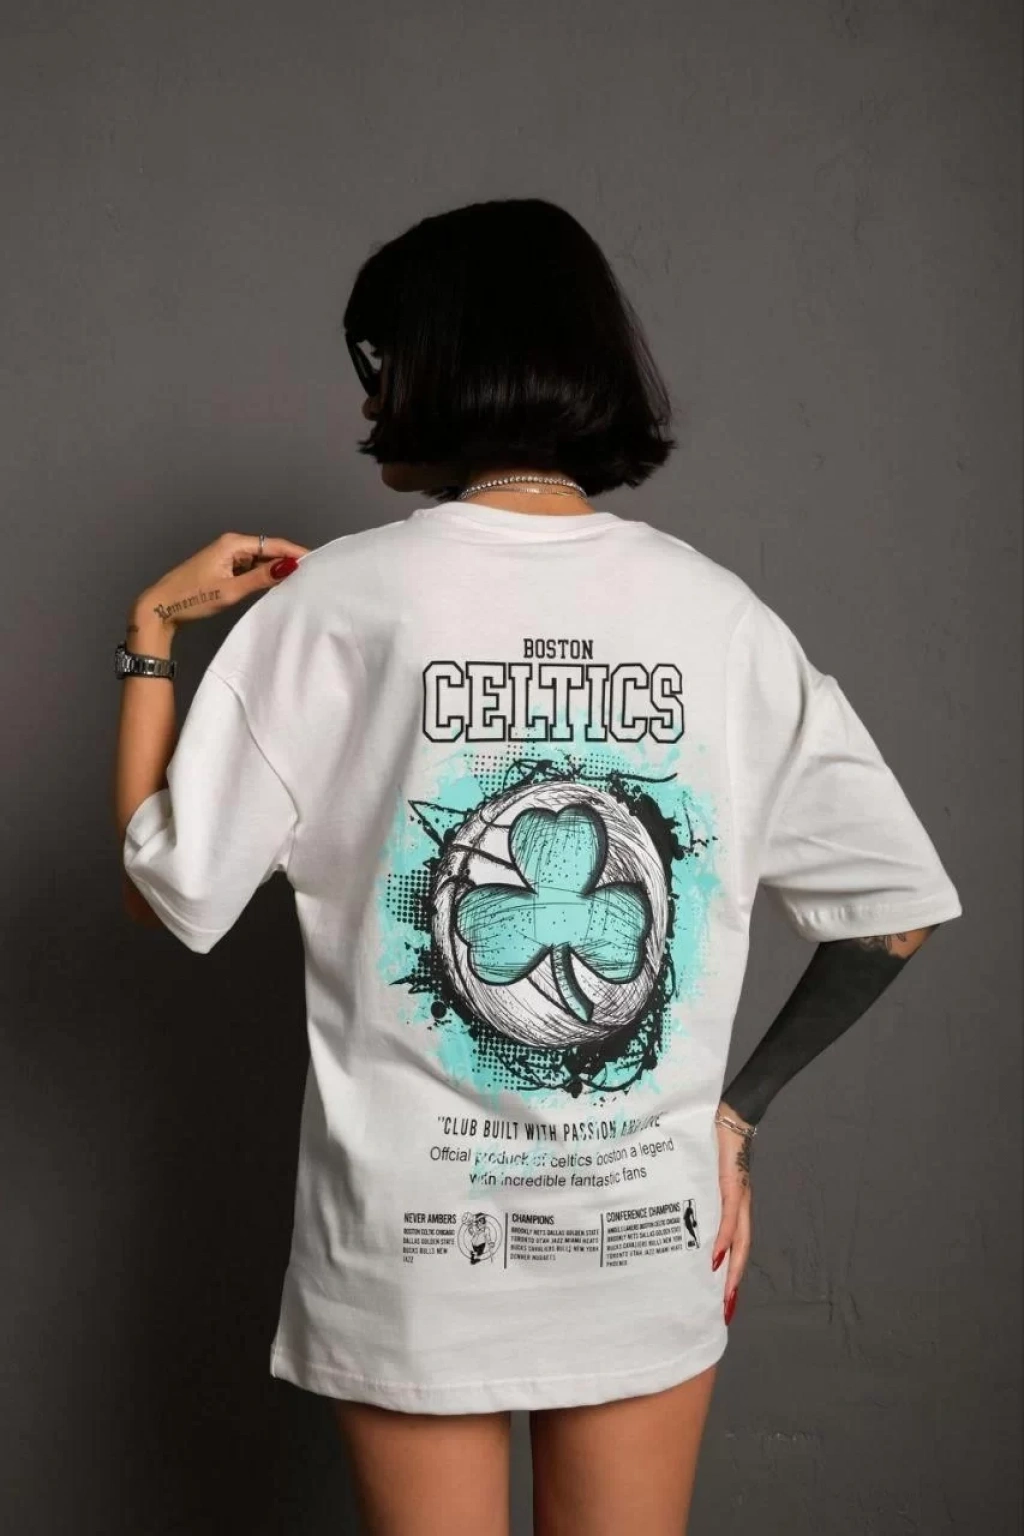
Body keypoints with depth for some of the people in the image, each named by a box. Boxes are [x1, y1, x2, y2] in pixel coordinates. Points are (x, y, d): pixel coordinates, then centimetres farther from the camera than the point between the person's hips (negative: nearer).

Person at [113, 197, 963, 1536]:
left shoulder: (337, 598, -11)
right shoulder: (721, 612, -4)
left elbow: (170, 893, -6)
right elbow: (899, 911, 0)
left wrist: (152, 630, 4)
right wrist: (738, 1111, 8)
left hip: (413, 1243, -1)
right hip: (651, 1234, 2)